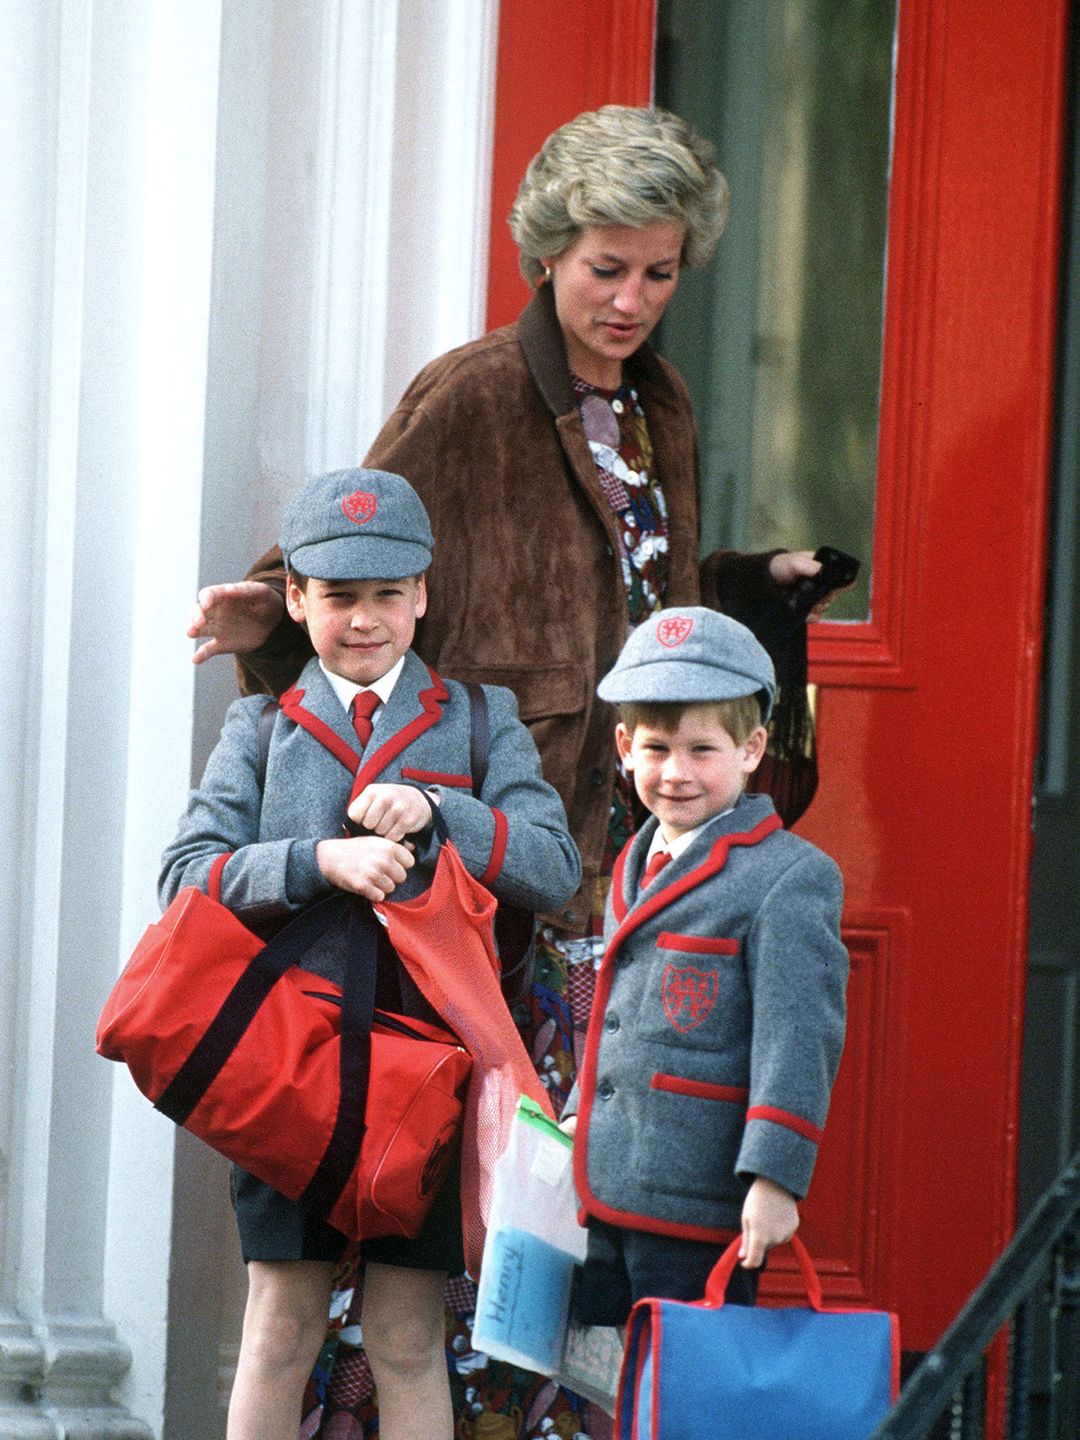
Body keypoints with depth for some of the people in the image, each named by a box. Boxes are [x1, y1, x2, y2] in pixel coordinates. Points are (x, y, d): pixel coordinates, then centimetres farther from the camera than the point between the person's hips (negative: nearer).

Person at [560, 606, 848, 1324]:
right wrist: (576, 1120, 25)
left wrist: (775, 1178, -20)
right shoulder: (638, 869, 15)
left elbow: (800, 1040, -15)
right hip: (603, 1197, 8)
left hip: (697, 1213, -8)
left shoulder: (789, 879, -11)